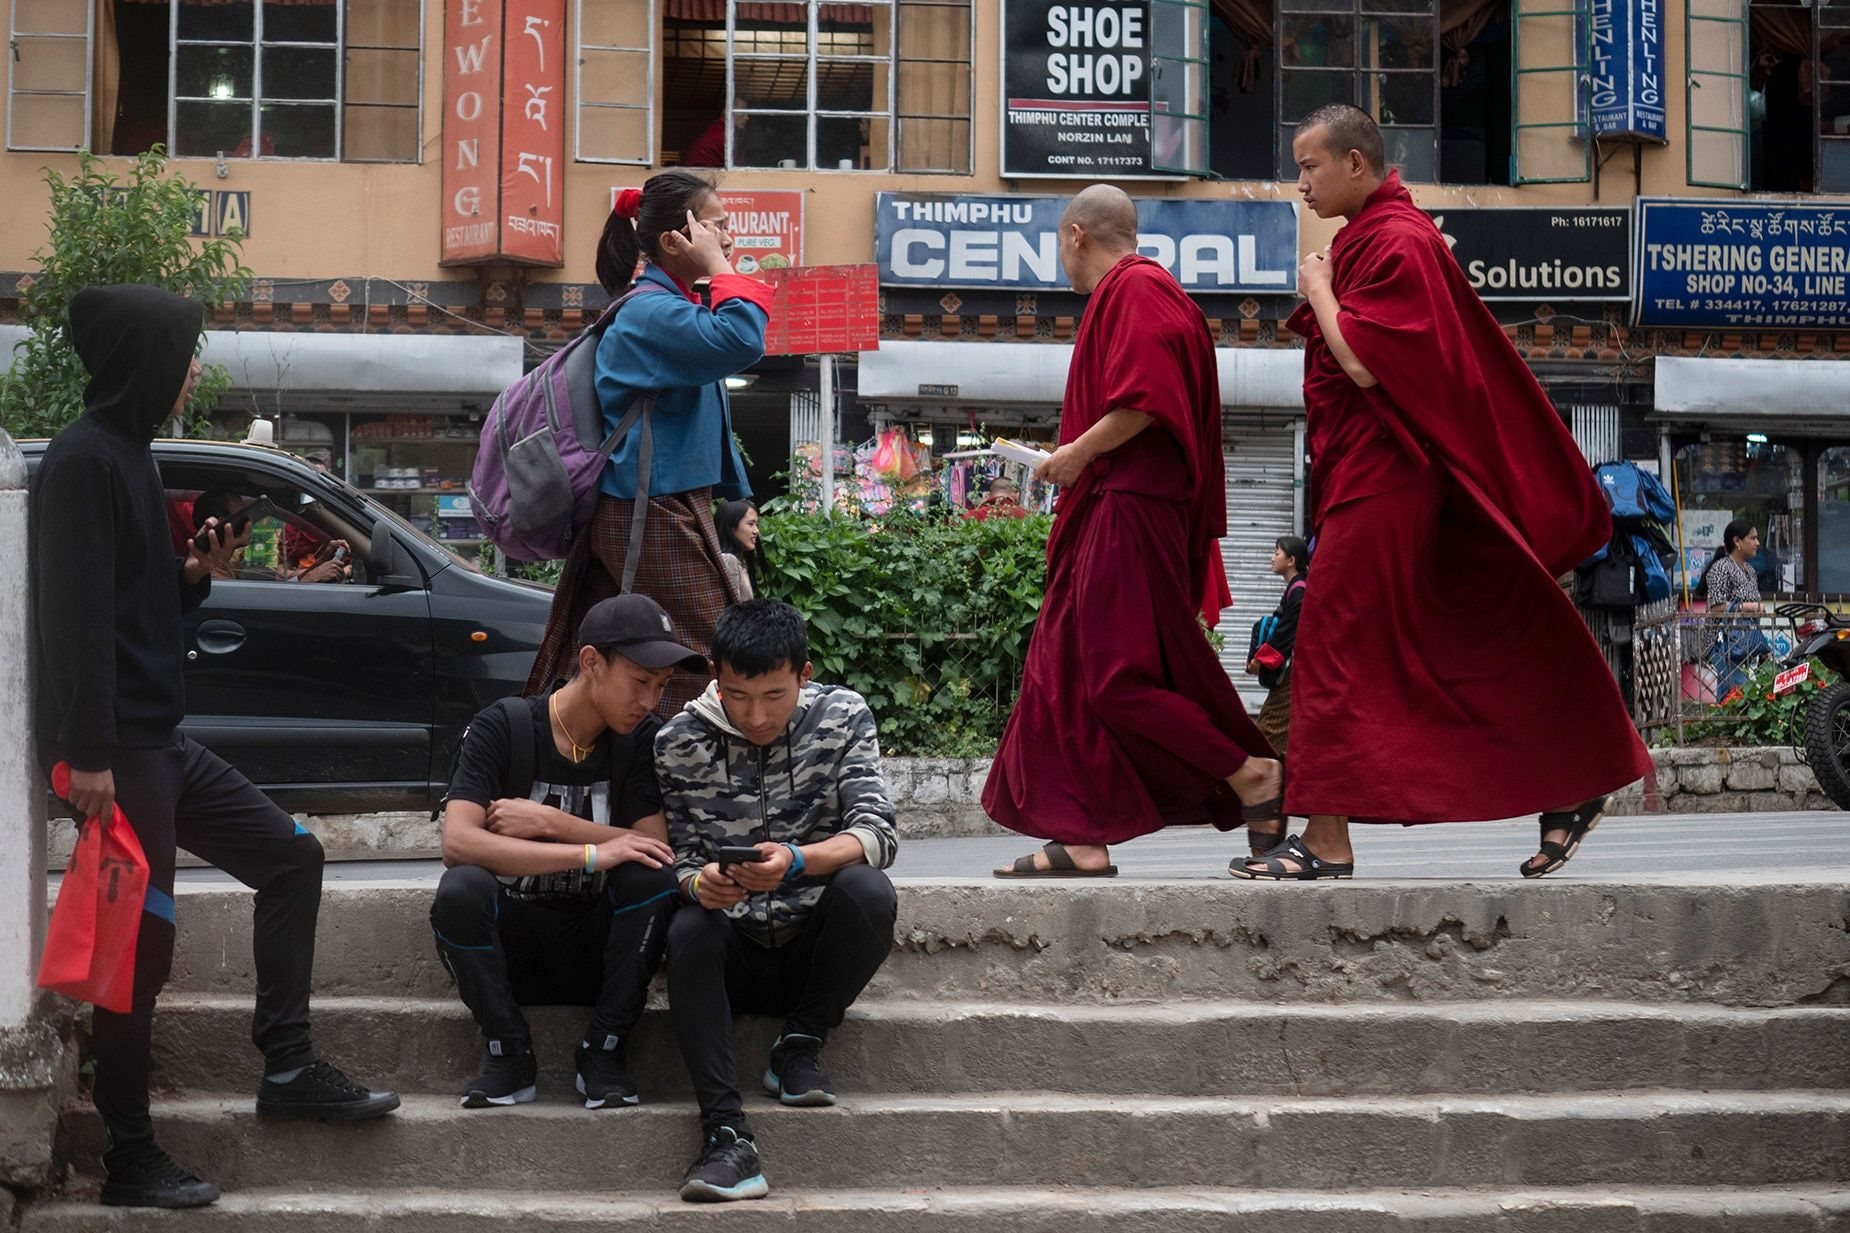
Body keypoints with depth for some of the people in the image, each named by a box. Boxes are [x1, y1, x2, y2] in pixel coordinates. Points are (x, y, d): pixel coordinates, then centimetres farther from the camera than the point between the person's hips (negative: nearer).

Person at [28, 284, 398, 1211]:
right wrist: (87, 754, -25)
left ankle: (288, 1068, 14)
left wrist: (193, 575, 3)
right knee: (142, 936, -6)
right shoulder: (83, 461, -14)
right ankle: (128, 1159, 1)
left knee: (289, 854, 12)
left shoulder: (129, 455, 16)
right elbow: (74, 616, -21)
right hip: (115, 747, -10)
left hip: (159, 739, 10)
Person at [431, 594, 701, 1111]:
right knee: (461, 888, -33)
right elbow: (458, 844, -24)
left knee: (652, 877, -27)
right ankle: (509, 1056, -14)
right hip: (509, 947, -2)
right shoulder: (503, 727, -10)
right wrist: (591, 853, -29)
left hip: (595, 951, 2)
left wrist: (549, 822, -20)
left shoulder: (642, 739, 0)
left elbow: (658, 849, -11)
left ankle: (604, 1051, -15)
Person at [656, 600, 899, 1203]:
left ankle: (800, 1047, -8)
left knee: (868, 891, -29)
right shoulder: (680, 741, -6)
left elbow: (878, 833, -14)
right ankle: (728, 1136, -39)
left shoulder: (843, 717, -5)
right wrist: (698, 883, -31)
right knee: (688, 930, -33)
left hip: (810, 945, 0)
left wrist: (798, 860, -34)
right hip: (731, 955, 0)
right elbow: (677, 859, -5)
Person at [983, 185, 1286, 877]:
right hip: (1111, 515, 11)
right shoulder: (1131, 290, 21)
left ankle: (1250, 771, -6)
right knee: (1069, 668, 7)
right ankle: (1084, 839, 6)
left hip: (1129, 514, -11)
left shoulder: (1133, 288, -10)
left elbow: (1144, 399, -22)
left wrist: (1079, 453, -13)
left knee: (1117, 671, -13)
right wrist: (1079, 457, 18)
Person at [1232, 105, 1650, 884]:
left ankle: (1327, 840, -9)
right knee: (1467, 645, 12)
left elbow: (1364, 365, -22)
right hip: (1367, 473, 10)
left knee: (1335, 646, -10)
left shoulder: (1397, 243, -15)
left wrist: (1318, 291, -10)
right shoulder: (1366, 237, 16)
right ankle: (1569, 789, 17)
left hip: (1380, 479, -10)